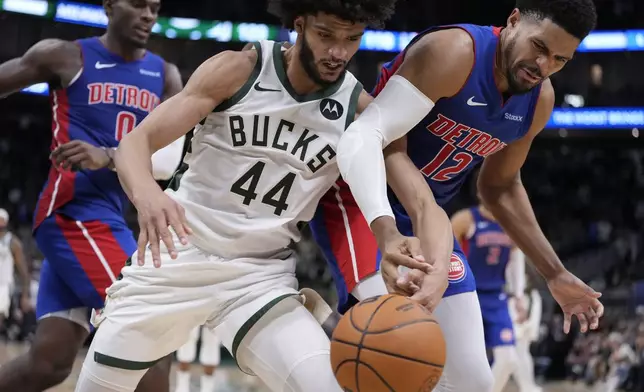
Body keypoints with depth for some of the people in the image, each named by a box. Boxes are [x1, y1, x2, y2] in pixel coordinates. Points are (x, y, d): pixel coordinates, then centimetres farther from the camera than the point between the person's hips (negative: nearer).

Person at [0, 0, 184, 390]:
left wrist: (108, 157, -19)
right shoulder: (66, 57, -2)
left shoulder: (165, 76, 11)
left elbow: (169, 160, -1)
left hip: (108, 217, 6)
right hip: (74, 212, -6)